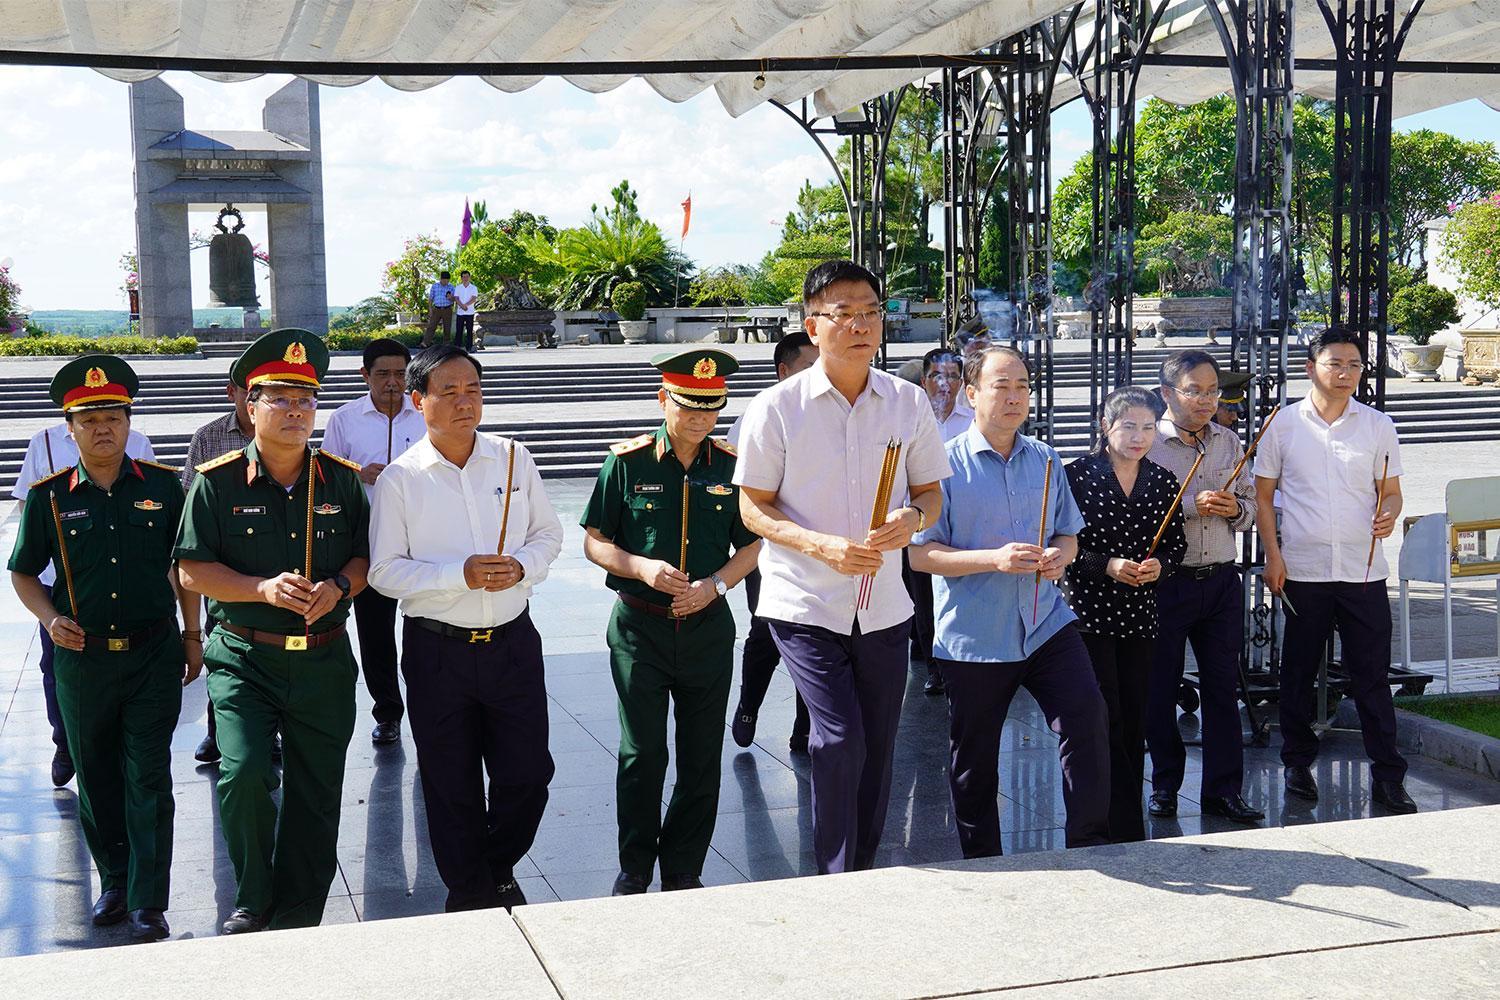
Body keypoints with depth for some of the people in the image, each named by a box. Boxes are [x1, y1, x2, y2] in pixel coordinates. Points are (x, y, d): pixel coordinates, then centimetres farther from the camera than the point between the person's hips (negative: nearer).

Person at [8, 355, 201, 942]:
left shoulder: (162, 486, -1)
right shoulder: (48, 497, -1)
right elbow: (23, 572, 9)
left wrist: (192, 635, 10)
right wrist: (51, 618, -8)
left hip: (154, 654, -1)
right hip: (82, 658, 1)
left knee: (148, 779, -2)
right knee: (97, 778, 12)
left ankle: (149, 904, 3)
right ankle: (115, 880, 30)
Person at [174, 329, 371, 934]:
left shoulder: (343, 480, 5)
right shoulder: (218, 482, -2)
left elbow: (369, 554, 11)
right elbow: (193, 570, -4)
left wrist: (339, 587, -10)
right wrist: (264, 589, -17)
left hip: (324, 661, 3)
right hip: (245, 658, -2)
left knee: (316, 792, 7)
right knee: (243, 774, -19)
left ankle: (298, 919, 24)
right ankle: (252, 902, 7)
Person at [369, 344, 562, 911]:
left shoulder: (512, 459, 2)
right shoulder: (399, 478, -6)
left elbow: (549, 534, 10)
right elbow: (385, 572, -8)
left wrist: (523, 565, -12)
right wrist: (460, 574, -20)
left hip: (512, 643, 2)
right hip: (437, 648, -2)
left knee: (528, 773, 8)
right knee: (452, 785, 10)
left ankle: (499, 871, 35)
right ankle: (469, 892, 31)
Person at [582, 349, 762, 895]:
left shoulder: (731, 466, 2)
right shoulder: (627, 461, -4)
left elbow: (750, 546, 9)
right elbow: (594, 542, 0)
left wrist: (715, 584, -9)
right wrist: (643, 568, -17)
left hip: (708, 627, 2)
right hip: (639, 626, -2)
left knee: (702, 758, 7)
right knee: (642, 754, 2)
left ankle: (684, 872, 22)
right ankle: (634, 870, 19)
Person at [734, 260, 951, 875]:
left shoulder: (909, 403, 3)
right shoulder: (776, 408, -7)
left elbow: (930, 490, 12)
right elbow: (754, 507, -4)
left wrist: (913, 517, -13)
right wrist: (823, 546, -20)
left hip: (884, 606, 4)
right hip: (804, 605, -4)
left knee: (876, 750, 11)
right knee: (840, 740, -15)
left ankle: (865, 875, 28)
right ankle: (838, 884, 2)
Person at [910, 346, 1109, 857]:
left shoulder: (1045, 459, 8)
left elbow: (1068, 532, 19)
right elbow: (920, 553, -11)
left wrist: (1059, 556, -5)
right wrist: (994, 559, -22)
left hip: (1046, 624, 4)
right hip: (973, 637, -3)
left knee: (1088, 717, -11)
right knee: (973, 763, 7)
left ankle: (1090, 846, 4)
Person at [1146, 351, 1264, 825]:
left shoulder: (1229, 442, 10)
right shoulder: (1148, 443, -6)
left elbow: (1251, 500, 18)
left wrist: (1236, 509, -5)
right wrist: (1190, 507, -20)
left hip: (1221, 580, 4)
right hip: (1167, 582, -4)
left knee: (1223, 686, 6)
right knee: (1161, 687, 6)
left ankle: (1223, 789, 14)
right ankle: (1164, 785, 20)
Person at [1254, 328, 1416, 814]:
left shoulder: (1378, 425, 6)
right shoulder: (1283, 424, 2)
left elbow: (1391, 491, 10)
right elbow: (1263, 496, 5)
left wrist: (1388, 515, -13)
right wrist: (1273, 556, -4)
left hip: (1364, 571, 0)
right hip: (1302, 570, 0)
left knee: (1372, 675, 1)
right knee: (1298, 672, 10)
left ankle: (1388, 777, 8)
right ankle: (1297, 762, 25)